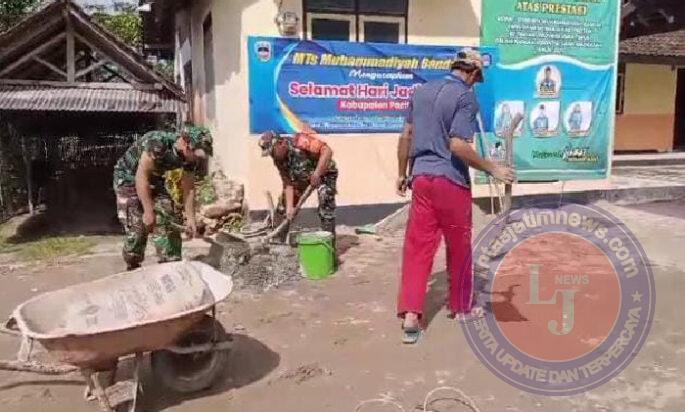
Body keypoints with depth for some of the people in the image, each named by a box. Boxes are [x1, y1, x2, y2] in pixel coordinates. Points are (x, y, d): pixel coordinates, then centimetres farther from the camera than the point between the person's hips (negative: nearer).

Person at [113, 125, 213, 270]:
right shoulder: (158, 143, -35)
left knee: (167, 223, -3)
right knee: (137, 228, -9)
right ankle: (132, 268, 10)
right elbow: (141, 175, -34)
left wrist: (190, 218, -9)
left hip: (154, 180, 6)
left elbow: (189, 188, -6)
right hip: (128, 178, -6)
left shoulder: (190, 156, -15)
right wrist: (148, 211, -34)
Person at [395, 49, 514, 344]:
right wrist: (492, 169, -11)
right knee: (459, 246, 12)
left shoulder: (421, 91, 10)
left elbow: (406, 137, 12)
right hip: (451, 180, -5)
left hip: (421, 177, 5)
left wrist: (402, 173, 20)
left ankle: (410, 314, 0)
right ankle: (461, 306, 28)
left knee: (417, 246, 5)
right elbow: (458, 146, -20)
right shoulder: (466, 97, -9)